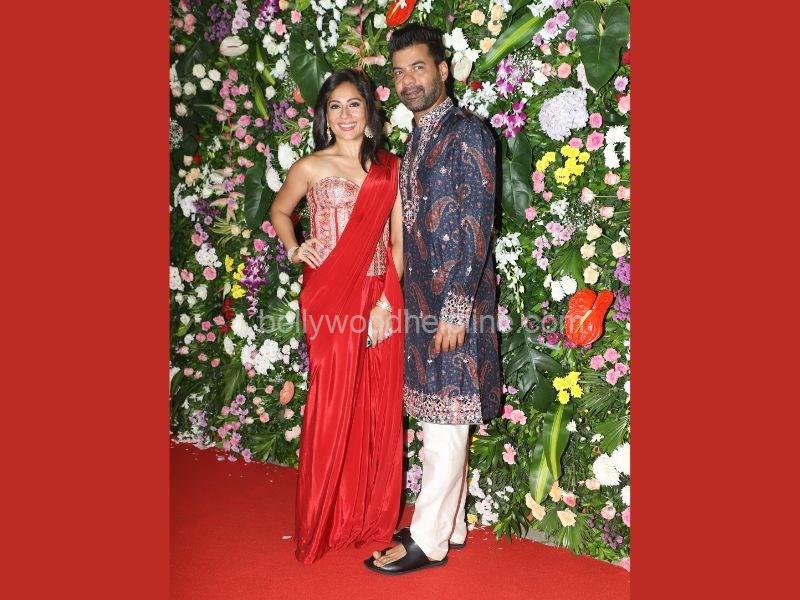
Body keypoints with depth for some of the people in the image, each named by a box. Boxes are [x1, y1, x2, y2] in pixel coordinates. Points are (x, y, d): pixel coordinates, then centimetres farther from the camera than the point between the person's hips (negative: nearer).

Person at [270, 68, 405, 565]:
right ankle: (327, 522, 22)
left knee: (380, 409, 8)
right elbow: (279, 211, 20)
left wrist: (387, 301, -5)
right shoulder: (311, 168, 3)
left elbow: (398, 241, 4)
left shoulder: (390, 168, 8)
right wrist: (294, 248, 2)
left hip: (381, 297, 3)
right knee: (334, 408, 3)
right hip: (330, 298, -2)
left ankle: (374, 516, 26)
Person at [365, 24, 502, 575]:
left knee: (447, 422, 0)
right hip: (422, 299, 9)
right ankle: (450, 525, 28)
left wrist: (456, 306, -19)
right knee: (438, 420, 14)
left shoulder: (468, 132, -8)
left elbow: (477, 222, -15)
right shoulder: (418, 142, 17)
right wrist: (408, 299, 15)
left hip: (455, 300, -8)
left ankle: (428, 541, 11)